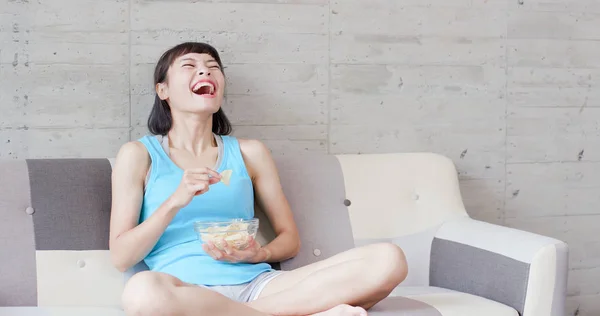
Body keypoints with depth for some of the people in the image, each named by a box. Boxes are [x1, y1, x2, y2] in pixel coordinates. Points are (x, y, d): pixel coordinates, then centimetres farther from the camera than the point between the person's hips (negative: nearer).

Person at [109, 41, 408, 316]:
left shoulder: (249, 153, 17)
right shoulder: (139, 154, 9)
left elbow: (289, 238, 18)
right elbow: (121, 257, 3)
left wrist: (259, 254, -5)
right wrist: (175, 202, -12)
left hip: (256, 285, 3)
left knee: (388, 260, -18)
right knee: (142, 291, -43)